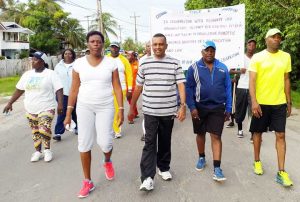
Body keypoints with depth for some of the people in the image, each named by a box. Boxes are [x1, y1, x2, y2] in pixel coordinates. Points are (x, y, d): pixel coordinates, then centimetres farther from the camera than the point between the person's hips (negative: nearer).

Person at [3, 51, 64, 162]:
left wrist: (60, 104, -23)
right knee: (35, 131, 11)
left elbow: (59, 90, -12)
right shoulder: (27, 74, 9)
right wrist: (10, 103, 12)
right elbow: (19, 90, 14)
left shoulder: (51, 74, -7)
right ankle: (38, 151, 24)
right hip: (30, 109, 5)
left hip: (46, 108, -5)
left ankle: (47, 150, 5)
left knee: (44, 129, -16)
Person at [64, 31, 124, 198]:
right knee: (84, 144, 4)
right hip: (84, 107, 2)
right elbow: (74, 89, 3)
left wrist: (121, 109, -7)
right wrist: (68, 113, 2)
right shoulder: (79, 63, 1)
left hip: (105, 107, -1)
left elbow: (117, 88, -1)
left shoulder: (111, 63, -2)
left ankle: (108, 162, 32)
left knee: (105, 142, -7)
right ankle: (88, 182, 21)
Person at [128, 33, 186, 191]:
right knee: (150, 142, -4)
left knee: (165, 141, 13)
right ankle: (147, 177, -3)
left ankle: (163, 168, 32)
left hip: (169, 111, 1)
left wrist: (183, 106, -15)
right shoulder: (144, 64, 3)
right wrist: (132, 107, 10)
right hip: (150, 111, 0)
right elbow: (138, 87, 8)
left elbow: (181, 85, -3)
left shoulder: (174, 63, 0)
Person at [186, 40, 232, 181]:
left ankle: (217, 168, 1)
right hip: (199, 107, 0)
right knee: (200, 134, 15)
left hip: (217, 107, 0)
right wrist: (192, 107, -12)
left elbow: (227, 89, 6)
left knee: (216, 136, -3)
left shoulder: (223, 68, 3)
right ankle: (201, 158, 36)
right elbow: (188, 88, -4)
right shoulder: (194, 68, -3)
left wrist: (228, 109, 3)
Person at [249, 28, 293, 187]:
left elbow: (286, 80, 12)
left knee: (280, 135, 1)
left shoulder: (286, 57, 7)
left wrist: (289, 102, 11)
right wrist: (254, 102, -19)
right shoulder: (257, 57, -4)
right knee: (258, 132, 10)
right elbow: (252, 81, -9)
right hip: (261, 102, -2)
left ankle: (281, 172, 8)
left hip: (279, 103, 3)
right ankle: (257, 161, 30)